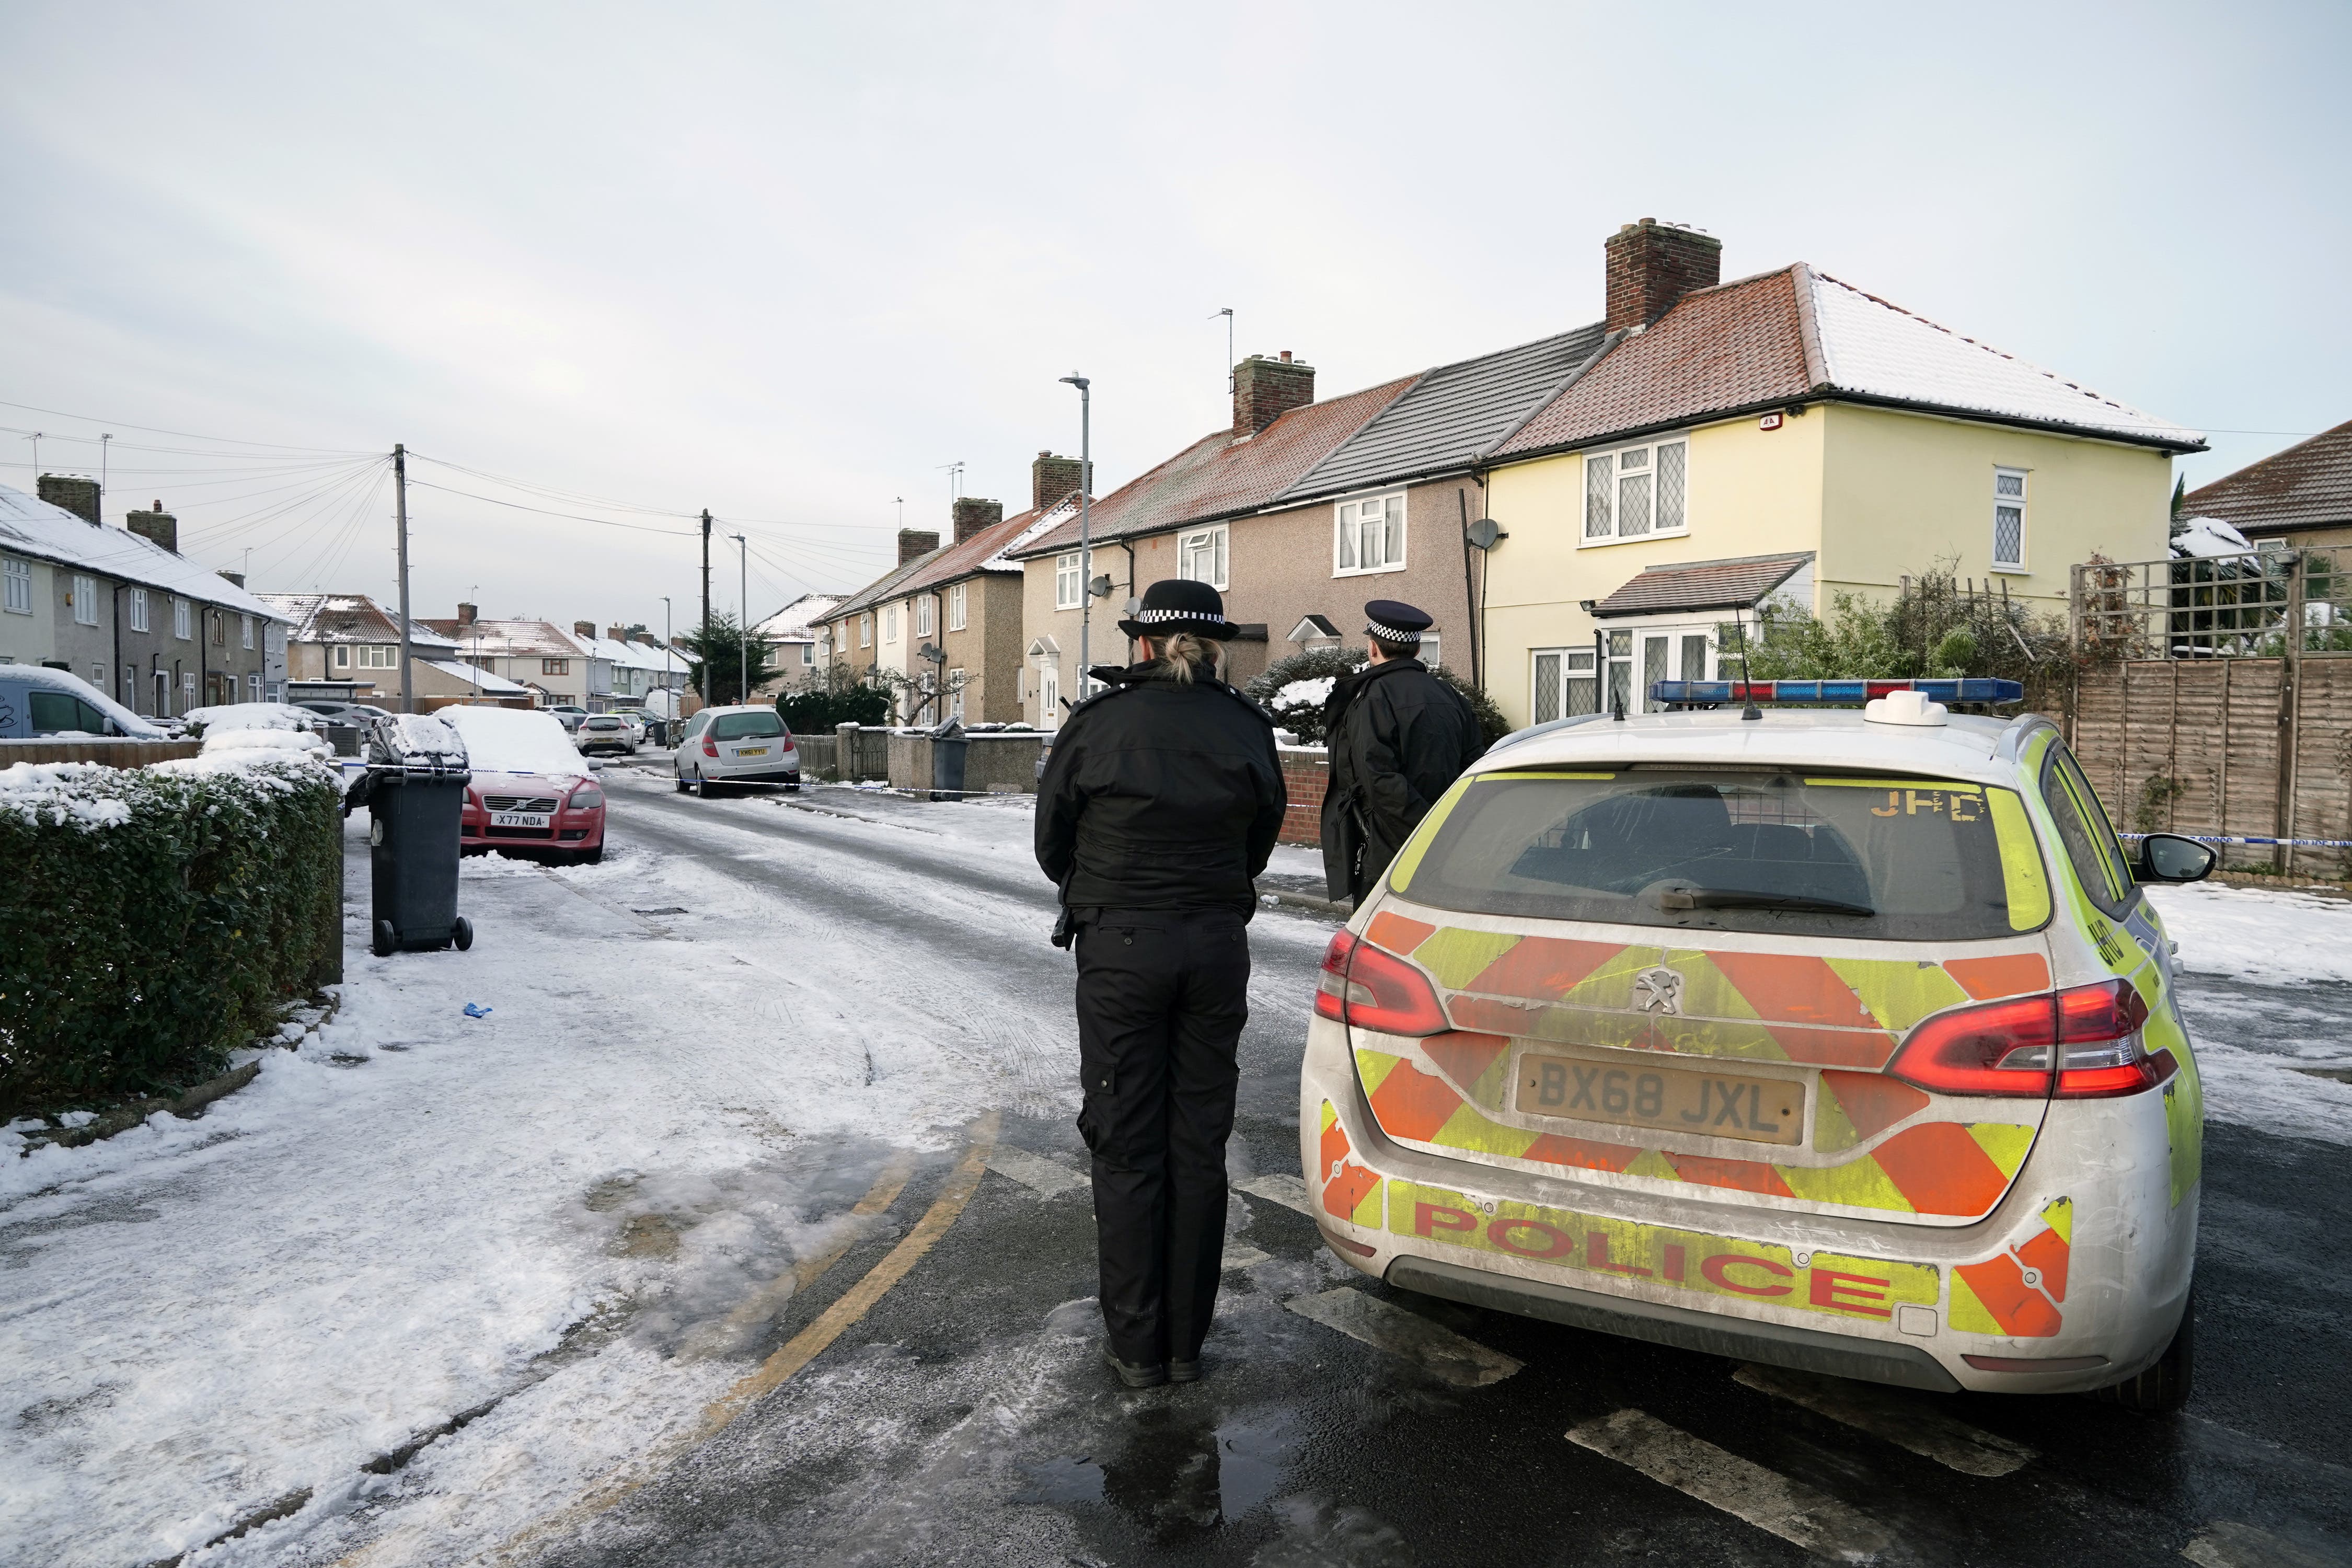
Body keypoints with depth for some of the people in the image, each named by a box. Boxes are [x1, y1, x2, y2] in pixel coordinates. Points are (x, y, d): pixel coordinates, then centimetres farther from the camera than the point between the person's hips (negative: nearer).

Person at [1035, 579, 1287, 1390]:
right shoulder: (1248, 728, 0)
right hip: (1218, 948, 3)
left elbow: (1052, 847, 2)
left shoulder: (1096, 723, -7)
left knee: (1127, 1149, 9)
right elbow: (1259, 843, 8)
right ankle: (1187, 1340, 24)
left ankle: (1135, 1344, 19)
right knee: (1199, 1146, 13)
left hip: (1120, 947, -3)